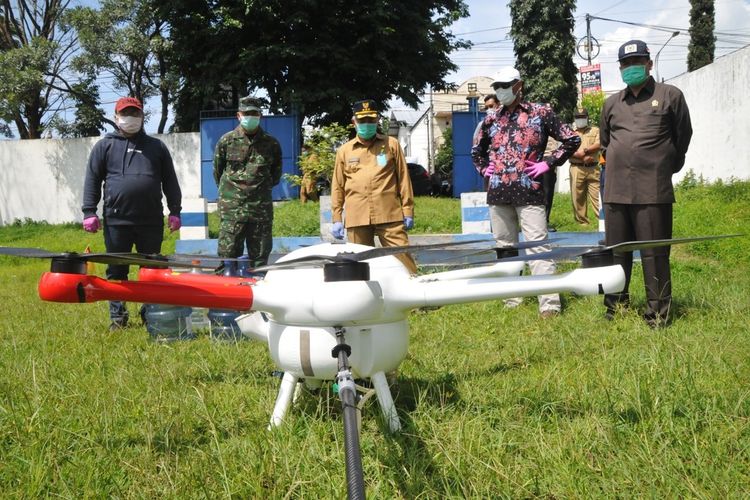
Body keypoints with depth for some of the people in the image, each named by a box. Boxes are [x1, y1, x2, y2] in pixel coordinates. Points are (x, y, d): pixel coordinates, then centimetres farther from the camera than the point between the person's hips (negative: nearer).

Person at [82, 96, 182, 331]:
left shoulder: (156, 146, 14)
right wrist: (89, 212, -3)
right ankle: (118, 317, 12)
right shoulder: (105, 146, 9)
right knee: (116, 271, 4)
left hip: (151, 221, 1)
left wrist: (175, 212, 6)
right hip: (116, 221, -1)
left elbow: (170, 181, 13)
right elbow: (92, 180, 5)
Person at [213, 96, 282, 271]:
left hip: (262, 209, 2)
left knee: (260, 256, 5)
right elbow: (218, 172, 13)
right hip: (231, 209, -2)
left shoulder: (271, 144, 8)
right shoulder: (226, 141, 4)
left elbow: (276, 175, 19)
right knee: (228, 253, -5)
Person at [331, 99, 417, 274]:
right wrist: (336, 219, 7)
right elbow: (337, 187, 12)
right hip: (357, 219, 2)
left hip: (389, 216, -1)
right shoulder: (344, 151, 12)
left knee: (403, 257, -6)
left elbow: (403, 178, 8)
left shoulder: (391, 145, 9)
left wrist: (408, 212, 3)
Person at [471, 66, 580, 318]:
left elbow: (572, 139, 2)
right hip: (498, 194, 5)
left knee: (537, 247, -10)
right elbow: (476, 150, 30)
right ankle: (511, 299, 21)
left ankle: (550, 304, -12)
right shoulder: (491, 120, 13)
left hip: (529, 192, -5)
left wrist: (548, 163, -5)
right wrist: (484, 168, 12)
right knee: (505, 248, 11)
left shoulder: (540, 113, 0)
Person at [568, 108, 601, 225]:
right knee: (577, 197, 0)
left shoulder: (595, 130, 15)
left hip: (593, 169, -1)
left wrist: (585, 150, -9)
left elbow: (598, 145, -2)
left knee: (597, 195, -7)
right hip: (576, 169, 1)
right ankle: (581, 222, 6)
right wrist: (582, 157, -11)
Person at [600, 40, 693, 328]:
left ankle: (658, 316, 2)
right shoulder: (612, 103, 15)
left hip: (653, 191, -4)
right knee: (616, 252, 10)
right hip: (616, 191, 5)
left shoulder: (670, 96, 3)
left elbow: (683, 137, 10)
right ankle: (615, 310, 20)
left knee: (654, 255, -4)